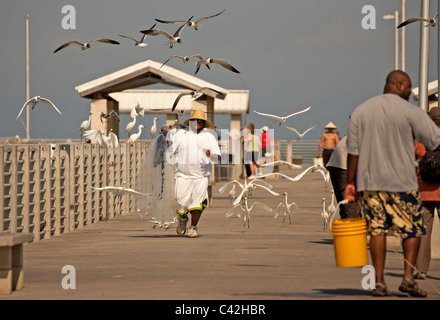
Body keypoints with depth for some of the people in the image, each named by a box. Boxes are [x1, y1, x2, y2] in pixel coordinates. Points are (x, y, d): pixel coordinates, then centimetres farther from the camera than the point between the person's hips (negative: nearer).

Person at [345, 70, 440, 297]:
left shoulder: (360, 111, 7)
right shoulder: (410, 112, -6)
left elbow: (353, 151, 5)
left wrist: (351, 182, 9)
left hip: (369, 181, 4)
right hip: (401, 181, -4)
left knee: (377, 229, 7)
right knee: (412, 228, 7)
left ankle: (379, 282, 3)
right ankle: (408, 278, -2)